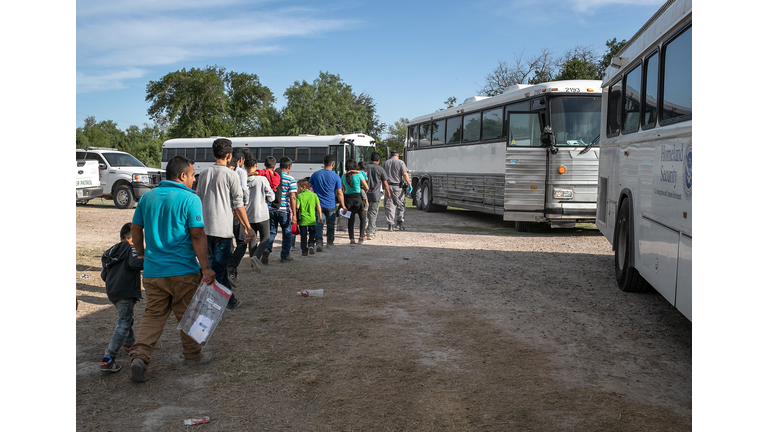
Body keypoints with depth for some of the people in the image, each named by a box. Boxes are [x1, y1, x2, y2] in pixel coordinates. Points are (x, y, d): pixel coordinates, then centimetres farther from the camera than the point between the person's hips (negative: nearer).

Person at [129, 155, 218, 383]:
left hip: (153, 270, 5)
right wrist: (205, 267, -11)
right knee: (188, 315, 12)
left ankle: (139, 356, -4)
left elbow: (136, 229, 14)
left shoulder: (147, 197, 7)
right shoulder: (190, 199, -11)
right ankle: (192, 354, 26)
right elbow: (197, 236, -15)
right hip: (183, 270, -4)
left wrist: (141, 253, 28)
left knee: (153, 314, 12)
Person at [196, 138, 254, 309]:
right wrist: (247, 228, -1)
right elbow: (238, 205, -7)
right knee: (218, 268, -1)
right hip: (223, 229, -6)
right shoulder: (231, 175, -7)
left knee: (218, 264, 16)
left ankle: (231, 300, 24)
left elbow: (198, 200, 15)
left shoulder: (203, 174, 10)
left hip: (206, 228, 6)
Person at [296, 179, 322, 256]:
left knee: (303, 236, 9)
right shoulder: (314, 195, 2)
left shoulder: (299, 196, -6)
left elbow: (297, 206, -16)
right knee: (312, 233, 18)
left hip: (302, 220, -2)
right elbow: (318, 206, 0)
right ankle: (311, 245, -6)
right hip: (312, 219, 2)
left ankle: (304, 251, 10)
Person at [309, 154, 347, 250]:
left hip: (318, 205, 1)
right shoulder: (335, 177, -7)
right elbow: (339, 193, -5)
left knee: (318, 224, 0)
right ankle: (330, 242, 30)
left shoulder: (315, 174, 1)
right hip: (330, 206, -1)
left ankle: (318, 243, -16)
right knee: (330, 224, 17)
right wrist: (343, 206, 6)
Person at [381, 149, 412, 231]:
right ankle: (400, 223, 4)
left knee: (389, 206, 5)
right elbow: (405, 174, -10)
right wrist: (409, 185, -6)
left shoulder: (385, 163, 9)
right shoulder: (400, 162, -2)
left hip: (388, 187, 3)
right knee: (401, 205, 9)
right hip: (398, 187, -3)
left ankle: (390, 225, 2)